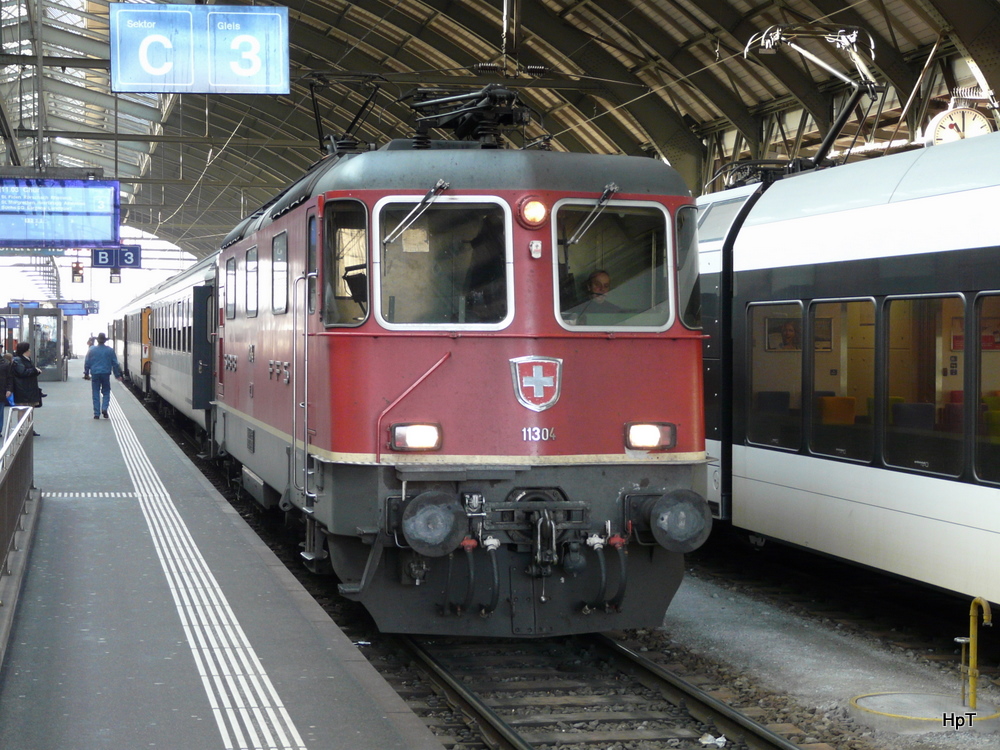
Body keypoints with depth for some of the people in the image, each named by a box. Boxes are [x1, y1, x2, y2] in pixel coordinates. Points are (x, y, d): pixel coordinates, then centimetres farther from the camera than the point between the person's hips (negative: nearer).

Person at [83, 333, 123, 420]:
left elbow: (87, 363, 3)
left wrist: (86, 374, 12)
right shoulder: (110, 350, 1)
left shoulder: (92, 350, 0)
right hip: (106, 374, 0)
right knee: (106, 393, 11)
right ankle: (104, 409, -10)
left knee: (96, 394, 5)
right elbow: (115, 363, 4)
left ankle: (97, 414, 3)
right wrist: (117, 375, 11)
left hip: (95, 374, 0)